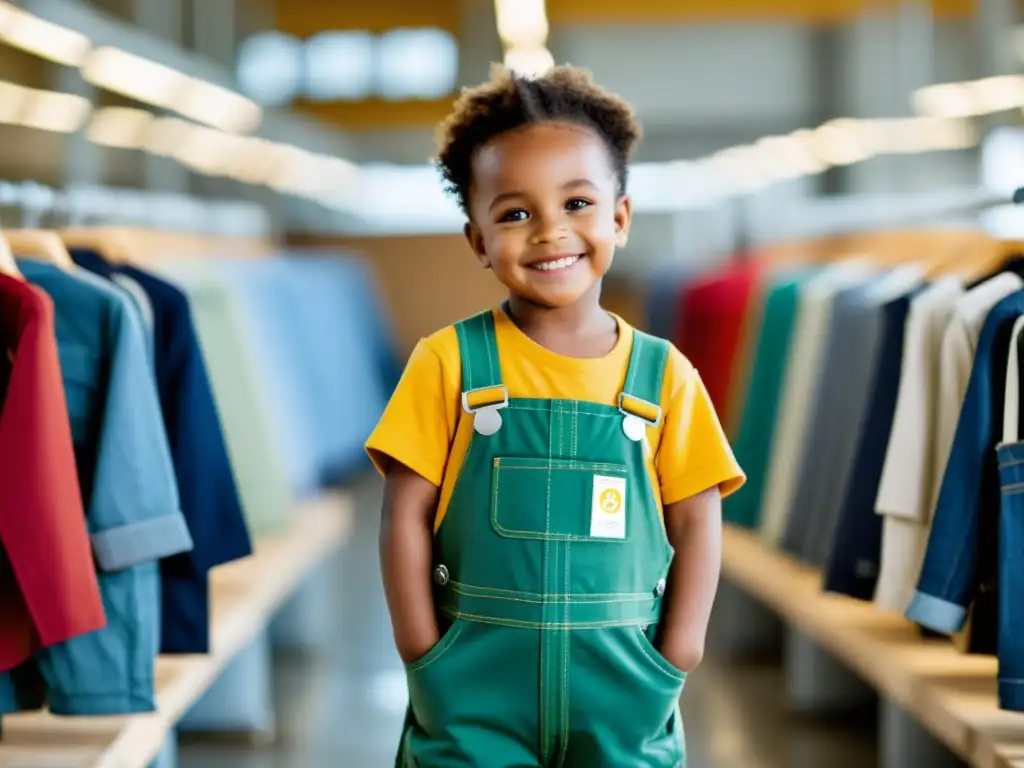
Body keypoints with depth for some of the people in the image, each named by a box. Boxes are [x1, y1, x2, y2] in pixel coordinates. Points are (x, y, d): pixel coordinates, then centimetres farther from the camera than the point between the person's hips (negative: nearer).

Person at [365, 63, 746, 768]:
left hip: (618, 686, 1)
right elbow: (407, 512, -2)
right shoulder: (450, 363, -2)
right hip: (475, 684, -1)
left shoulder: (662, 374, 1)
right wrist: (423, 654, -6)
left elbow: (697, 522, 3)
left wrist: (674, 660, -4)